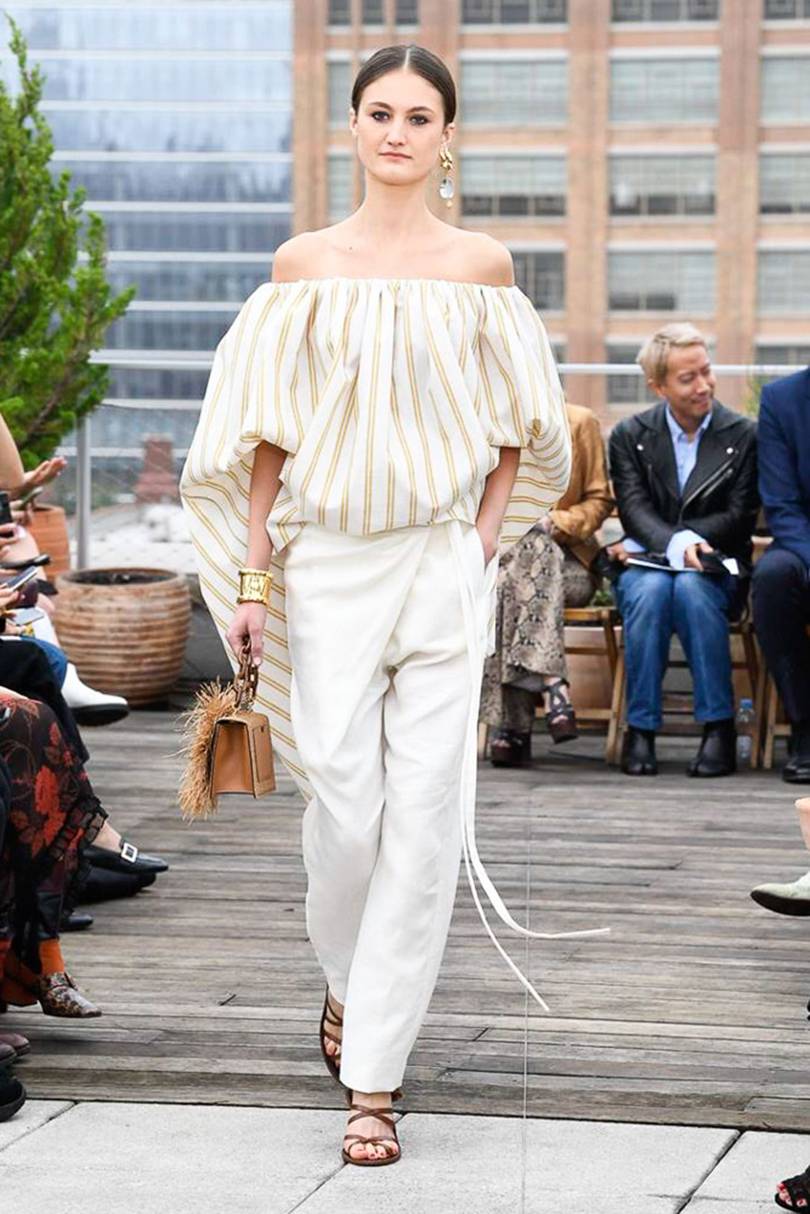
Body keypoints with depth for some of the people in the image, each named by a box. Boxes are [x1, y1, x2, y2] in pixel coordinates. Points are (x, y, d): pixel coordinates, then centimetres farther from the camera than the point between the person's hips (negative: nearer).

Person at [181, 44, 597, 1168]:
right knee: (341, 802, -1)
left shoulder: (481, 267, 5)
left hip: (442, 569, 0)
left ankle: (373, 1075, 3)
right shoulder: (305, 265, 3)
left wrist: (485, 546, 0)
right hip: (327, 564, 0)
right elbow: (268, 431, 4)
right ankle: (347, 980, 32)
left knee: (425, 813, -4)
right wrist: (252, 577, 0)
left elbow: (516, 430, 11)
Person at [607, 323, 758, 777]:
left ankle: (719, 727, -28)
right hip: (647, 565, 1)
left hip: (715, 570, -1)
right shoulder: (630, 435, 8)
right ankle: (641, 729, -27)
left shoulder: (744, 435, 4)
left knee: (693, 588, -36)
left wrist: (648, 545, -12)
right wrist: (676, 544, -29)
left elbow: (738, 519, -4)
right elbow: (635, 510, -5)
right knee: (649, 591, -35)